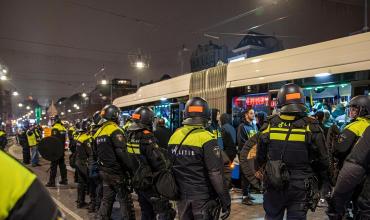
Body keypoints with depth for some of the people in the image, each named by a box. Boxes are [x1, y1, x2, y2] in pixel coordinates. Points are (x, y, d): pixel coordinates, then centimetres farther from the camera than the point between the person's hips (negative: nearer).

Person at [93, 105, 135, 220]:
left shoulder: (98, 132, 10)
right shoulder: (115, 130, -16)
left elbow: (96, 152, 16)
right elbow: (121, 153, -24)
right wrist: (129, 167, -16)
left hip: (104, 171, 8)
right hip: (117, 172, -8)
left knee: (107, 198, 18)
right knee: (125, 201, 1)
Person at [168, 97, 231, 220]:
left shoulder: (174, 136, 0)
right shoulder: (206, 139, -18)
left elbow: (170, 168, 9)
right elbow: (216, 174, -20)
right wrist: (226, 201, -11)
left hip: (182, 197, 5)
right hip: (203, 198, -5)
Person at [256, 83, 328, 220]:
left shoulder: (269, 125, -8)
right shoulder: (311, 127, -13)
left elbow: (260, 157, 2)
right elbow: (321, 161, -5)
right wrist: (318, 181, 13)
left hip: (273, 185, 2)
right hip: (300, 188, -1)